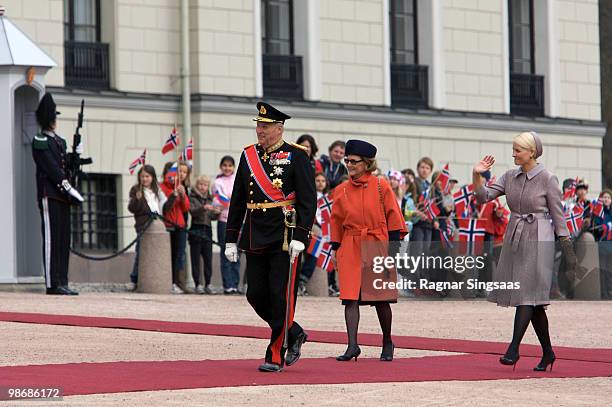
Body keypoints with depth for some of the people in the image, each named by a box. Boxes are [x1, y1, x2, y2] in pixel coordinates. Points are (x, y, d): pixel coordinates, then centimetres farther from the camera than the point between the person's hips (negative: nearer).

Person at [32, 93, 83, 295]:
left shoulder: (60, 142, 20)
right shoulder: (40, 141, -6)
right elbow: (51, 167, -14)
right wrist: (68, 187, -19)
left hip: (63, 197, 8)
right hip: (50, 196, -8)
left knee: (64, 240, 7)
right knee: (52, 239, -8)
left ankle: (62, 283, 9)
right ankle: (53, 284, -9)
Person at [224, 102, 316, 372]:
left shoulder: (296, 156, -4)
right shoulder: (248, 155, 11)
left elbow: (308, 200, -8)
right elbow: (238, 200, 14)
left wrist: (299, 237, -17)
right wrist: (231, 239, 10)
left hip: (285, 236, -6)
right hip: (255, 238, 6)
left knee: (281, 296, -4)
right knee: (256, 295, 5)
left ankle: (276, 356, 2)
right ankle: (293, 334, 25)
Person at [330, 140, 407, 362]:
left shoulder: (381, 186, -2)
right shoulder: (341, 191, 6)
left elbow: (393, 219, -2)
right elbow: (336, 223, 13)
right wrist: (336, 252, 9)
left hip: (377, 247, -2)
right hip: (351, 250, 2)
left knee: (381, 298, 5)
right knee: (350, 297, -8)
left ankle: (387, 342, 23)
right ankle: (352, 345, -10)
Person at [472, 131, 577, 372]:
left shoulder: (547, 179, -7)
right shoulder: (510, 177, 9)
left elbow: (557, 215, -4)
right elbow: (484, 197, 4)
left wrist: (567, 248, -4)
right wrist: (477, 175, -12)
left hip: (537, 241, -6)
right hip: (514, 239, 6)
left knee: (527, 295, -12)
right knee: (534, 302, 10)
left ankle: (513, 350, -16)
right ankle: (547, 352, 19)